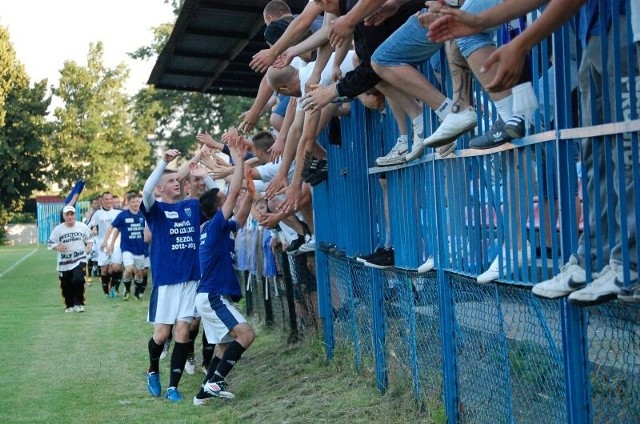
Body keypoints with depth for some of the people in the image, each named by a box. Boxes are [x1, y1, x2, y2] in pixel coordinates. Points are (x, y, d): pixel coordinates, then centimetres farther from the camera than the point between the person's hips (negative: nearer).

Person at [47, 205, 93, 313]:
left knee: (78, 280, -19)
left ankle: (79, 304, -1)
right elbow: (50, 243, -1)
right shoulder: (58, 229, -4)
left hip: (80, 259, -1)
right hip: (64, 262, 1)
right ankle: (69, 305, 29)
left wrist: (89, 246, -8)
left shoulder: (82, 226, -1)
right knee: (66, 286, 8)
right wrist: (57, 247, -21)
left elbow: (89, 238, 12)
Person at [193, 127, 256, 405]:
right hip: (213, 296, -10)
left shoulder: (218, 228, 14)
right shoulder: (214, 225, -12)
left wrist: (250, 195, 11)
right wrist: (238, 158, -14)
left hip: (213, 295, 10)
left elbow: (241, 219, 26)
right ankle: (215, 381, -17)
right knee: (246, 333, -19)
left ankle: (206, 390, 18)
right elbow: (234, 192, -18)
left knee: (225, 345, 15)